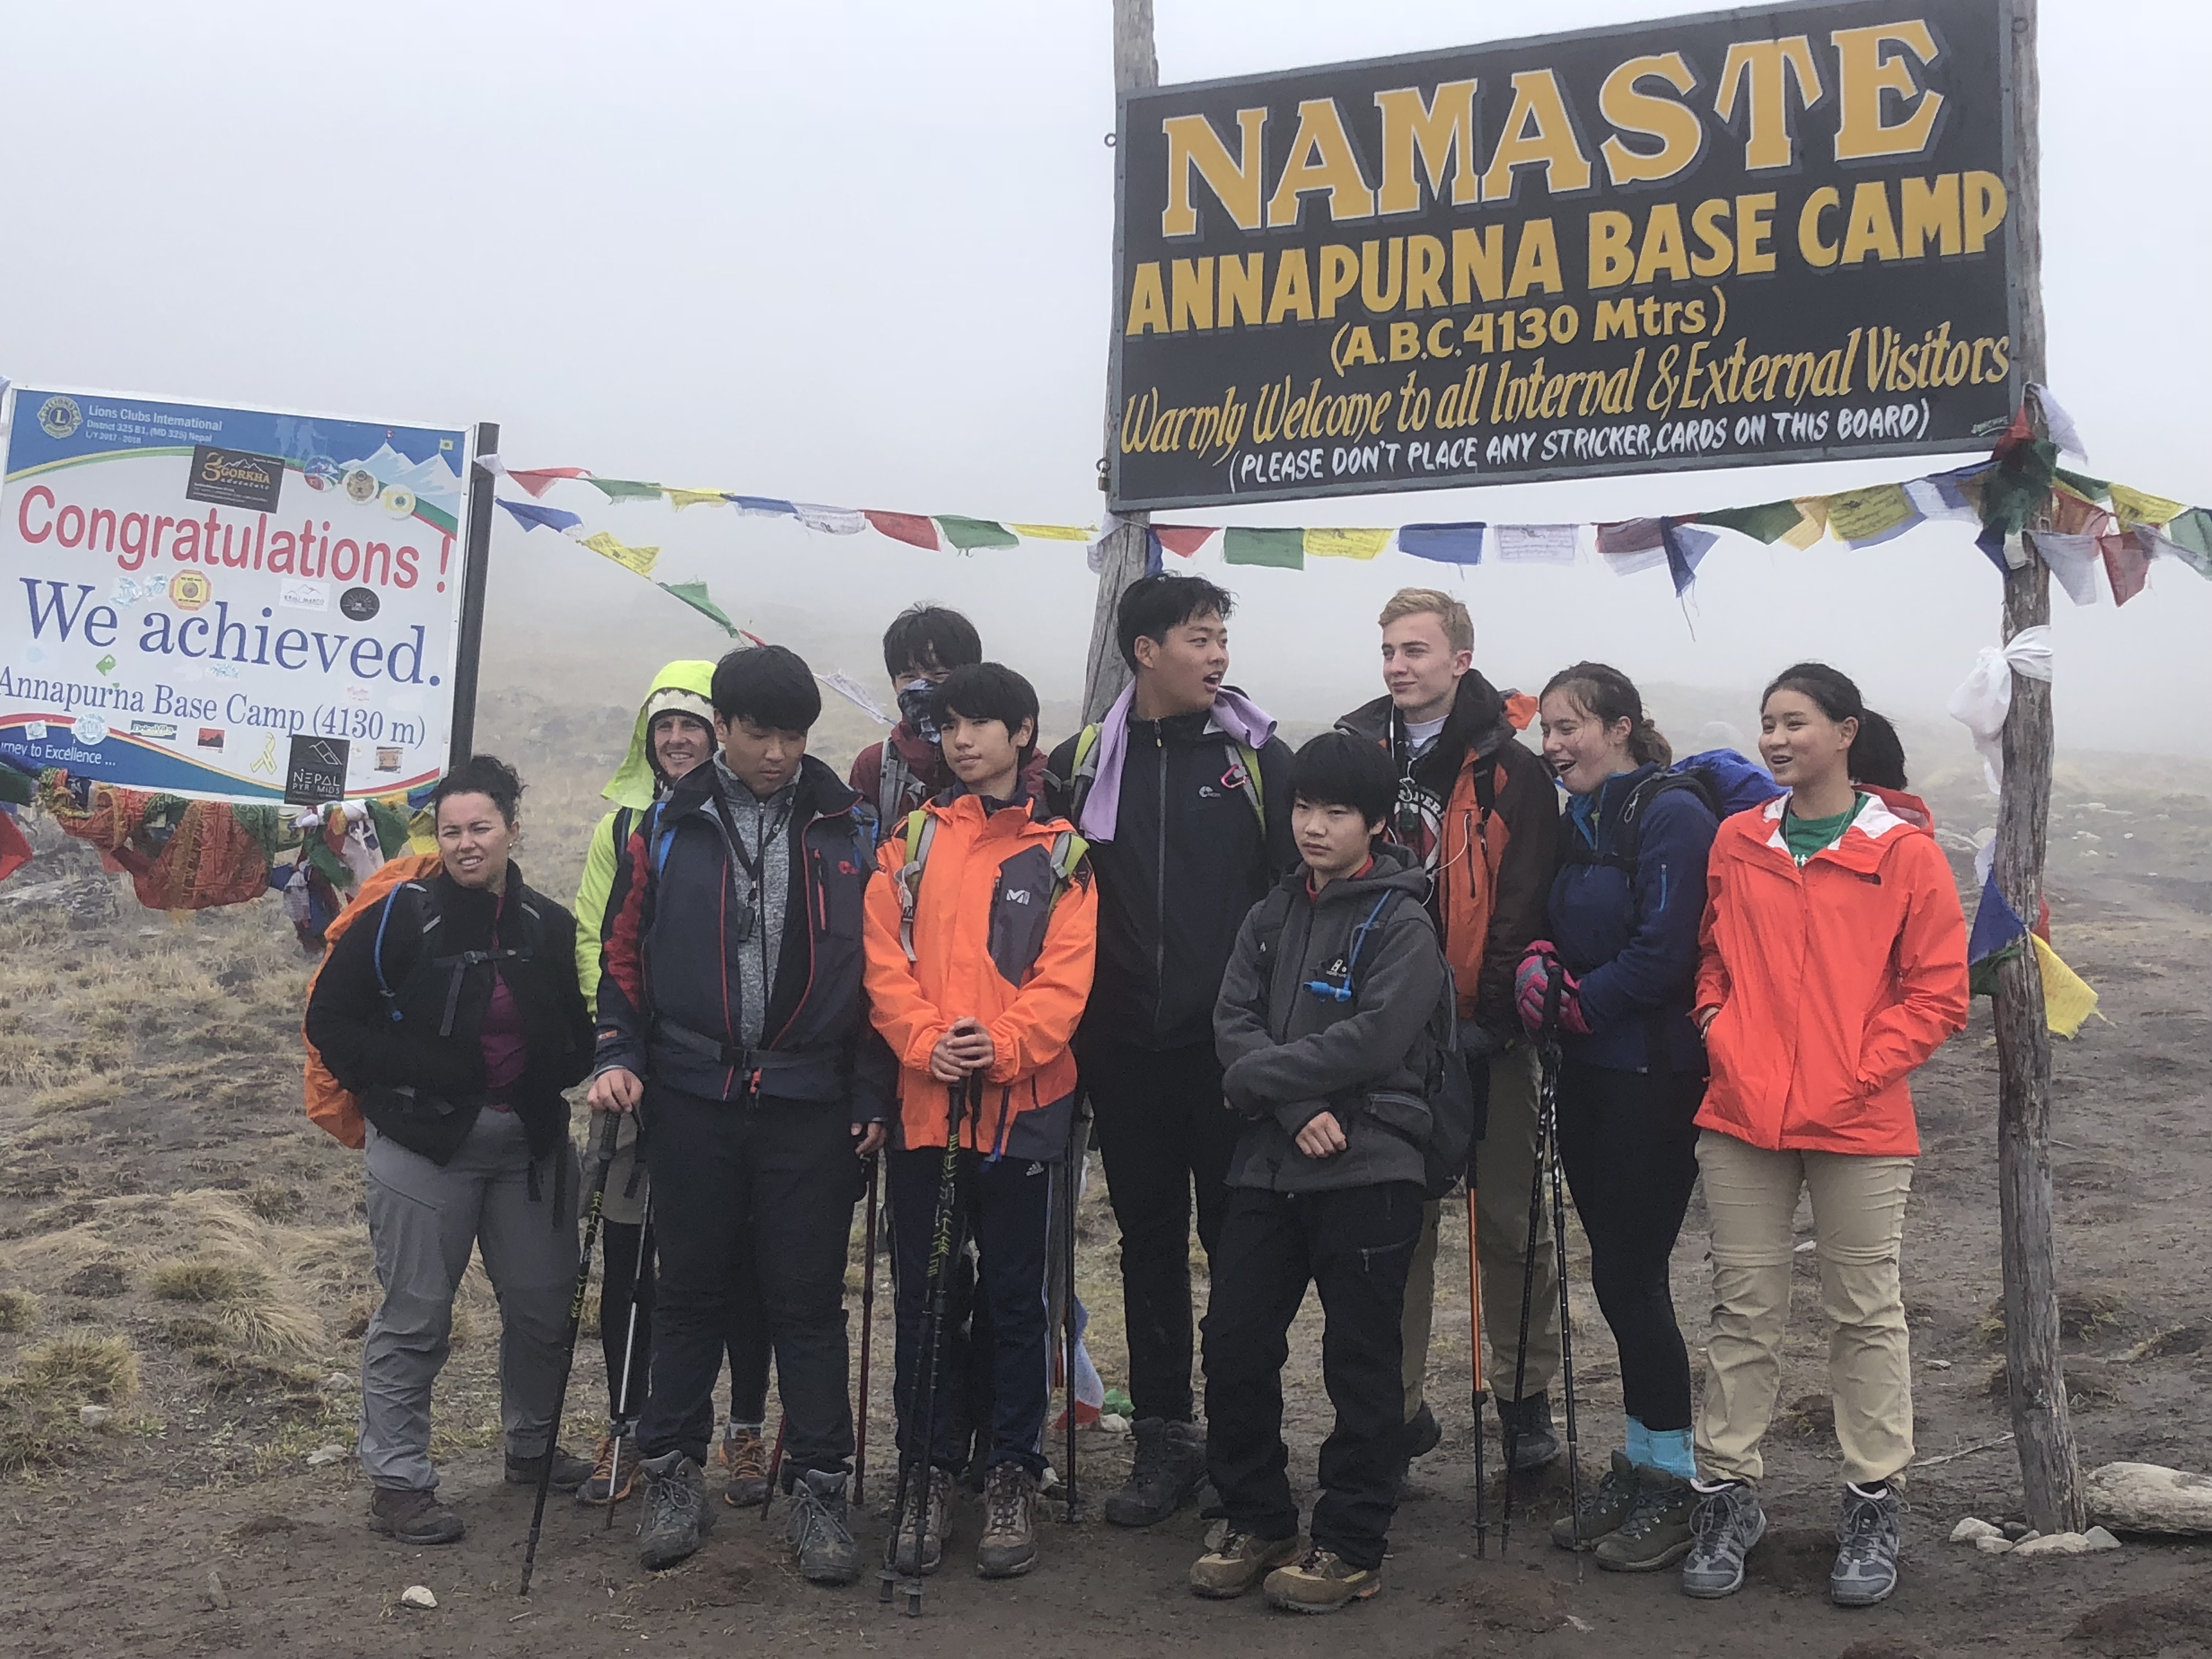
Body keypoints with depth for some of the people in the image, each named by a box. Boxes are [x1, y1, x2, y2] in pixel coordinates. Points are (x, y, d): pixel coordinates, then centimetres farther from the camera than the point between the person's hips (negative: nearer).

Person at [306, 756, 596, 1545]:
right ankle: (397, 1481, 11)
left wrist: (556, 1073, -5)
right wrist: (416, 1075, -15)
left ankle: (534, 1447, 33)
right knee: (415, 1317, -1)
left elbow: (578, 1035, 17)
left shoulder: (549, 926, 6)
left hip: (530, 1142, 5)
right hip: (425, 1145, -5)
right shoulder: (402, 916, -7)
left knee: (544, 1303, 12)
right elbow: (330, 1021, -5)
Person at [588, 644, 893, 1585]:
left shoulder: (850, 830, 3)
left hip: (811, 1107, -1)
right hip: (692, 1098, 1)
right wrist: (619, 1056, -3)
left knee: (807, 1298, 4)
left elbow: (880, 969, 4)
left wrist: (873, 1095, 0)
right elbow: (626, 955, 10)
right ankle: (672, 1474, 23)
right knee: (691, 1290, 10)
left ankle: (819, 1490, 13)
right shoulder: (667, 829, 5)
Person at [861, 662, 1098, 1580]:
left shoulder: (1060, 853, 4)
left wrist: (1001, 1046, -19)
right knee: (922, 1295, 8)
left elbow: (1065, 977, -5)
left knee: (1016, 1296, 6)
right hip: (921, 1101, 2)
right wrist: (928, 1042, -15)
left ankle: (1012, 1475, 18)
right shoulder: (911, 840, 9)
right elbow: (885, 959, 1)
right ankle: (931, 1472, 20)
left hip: (1021, 1102, -2)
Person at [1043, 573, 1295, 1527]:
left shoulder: (1259, 757, 1)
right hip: (1125, 1046, 2)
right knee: (1148, 1240, 10)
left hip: (1229, 1044, -2)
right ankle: (1164, 1438, 21)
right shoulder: (1082, 763, 5)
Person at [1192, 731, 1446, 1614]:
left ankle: (1350, 1545, 14)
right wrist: (1298, 1108, -15)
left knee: (1361, 1364, 2)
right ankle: (1255, 1523, 22)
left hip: (1367, 1172, -5)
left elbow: (1374, 1039, -17)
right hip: (1268, 1167, 6)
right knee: (1234, 1344, 6)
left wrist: (1260, 1074, -11)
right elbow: (1233, 1021, 1)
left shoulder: (1401, 924, -5)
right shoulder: (1271, 917, 13)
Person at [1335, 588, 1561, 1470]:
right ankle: (1398, 1402, 18)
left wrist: (1490, 1018, -13)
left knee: (1509, 1219, 7)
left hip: (1485, 1034, -3)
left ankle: (1526, 1395, 21)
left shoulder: (1509, 769, -3)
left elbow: (1523, 907, -7)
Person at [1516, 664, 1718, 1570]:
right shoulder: (1576, 820, 14)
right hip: (1588, 1074, 8)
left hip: (1653, 1079, -8)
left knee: (1630, 1277, -4)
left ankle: (1673, 1485, 11)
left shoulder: (1672, 813, -12)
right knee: (1618, 1274, 13)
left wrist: (1575, 1003, -10)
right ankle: (1638, 1463, 24)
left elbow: (1664, 952, -19)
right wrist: (1537, 960, -6)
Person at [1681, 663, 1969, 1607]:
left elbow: (1938, 994, -3)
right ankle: (1729, 1495, 20)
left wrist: (1855, 1074, -11)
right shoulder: (1736, 843, 7)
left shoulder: (1905, 853, -3)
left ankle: (1872, 1505, 20)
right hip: (1741, 1118, 3)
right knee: (1743, 1309, 8)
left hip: (1859, 1127, -3)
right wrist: (1721, 1037, -1)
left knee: (1865, 1314, 7)